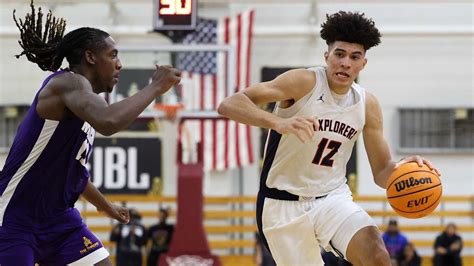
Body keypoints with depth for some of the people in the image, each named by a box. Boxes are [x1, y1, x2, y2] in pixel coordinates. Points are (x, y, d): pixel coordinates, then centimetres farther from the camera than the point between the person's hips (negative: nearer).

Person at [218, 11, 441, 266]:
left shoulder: (367, 104, -1)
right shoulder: (304, 83, -16)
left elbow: (381, 174, 6)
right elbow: (229, 105, -26)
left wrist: (399, 168, -19)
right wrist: (278, 123, -43)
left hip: (333, 197, 3)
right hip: (283, 204, -3)